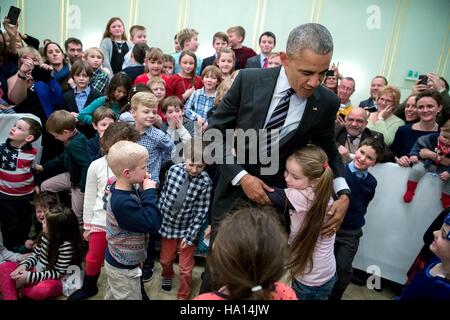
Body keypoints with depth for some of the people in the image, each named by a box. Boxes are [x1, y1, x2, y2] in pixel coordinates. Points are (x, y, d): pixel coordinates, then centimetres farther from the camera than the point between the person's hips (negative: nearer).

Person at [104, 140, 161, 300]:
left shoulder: (124, 192, -5)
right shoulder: (122, 203, -35)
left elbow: (141, 210, 6)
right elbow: (152, 224, -34)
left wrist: (144, 191, -10)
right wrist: (150, 192, -29)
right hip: (124, 268, -9)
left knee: (112, 295, 28)